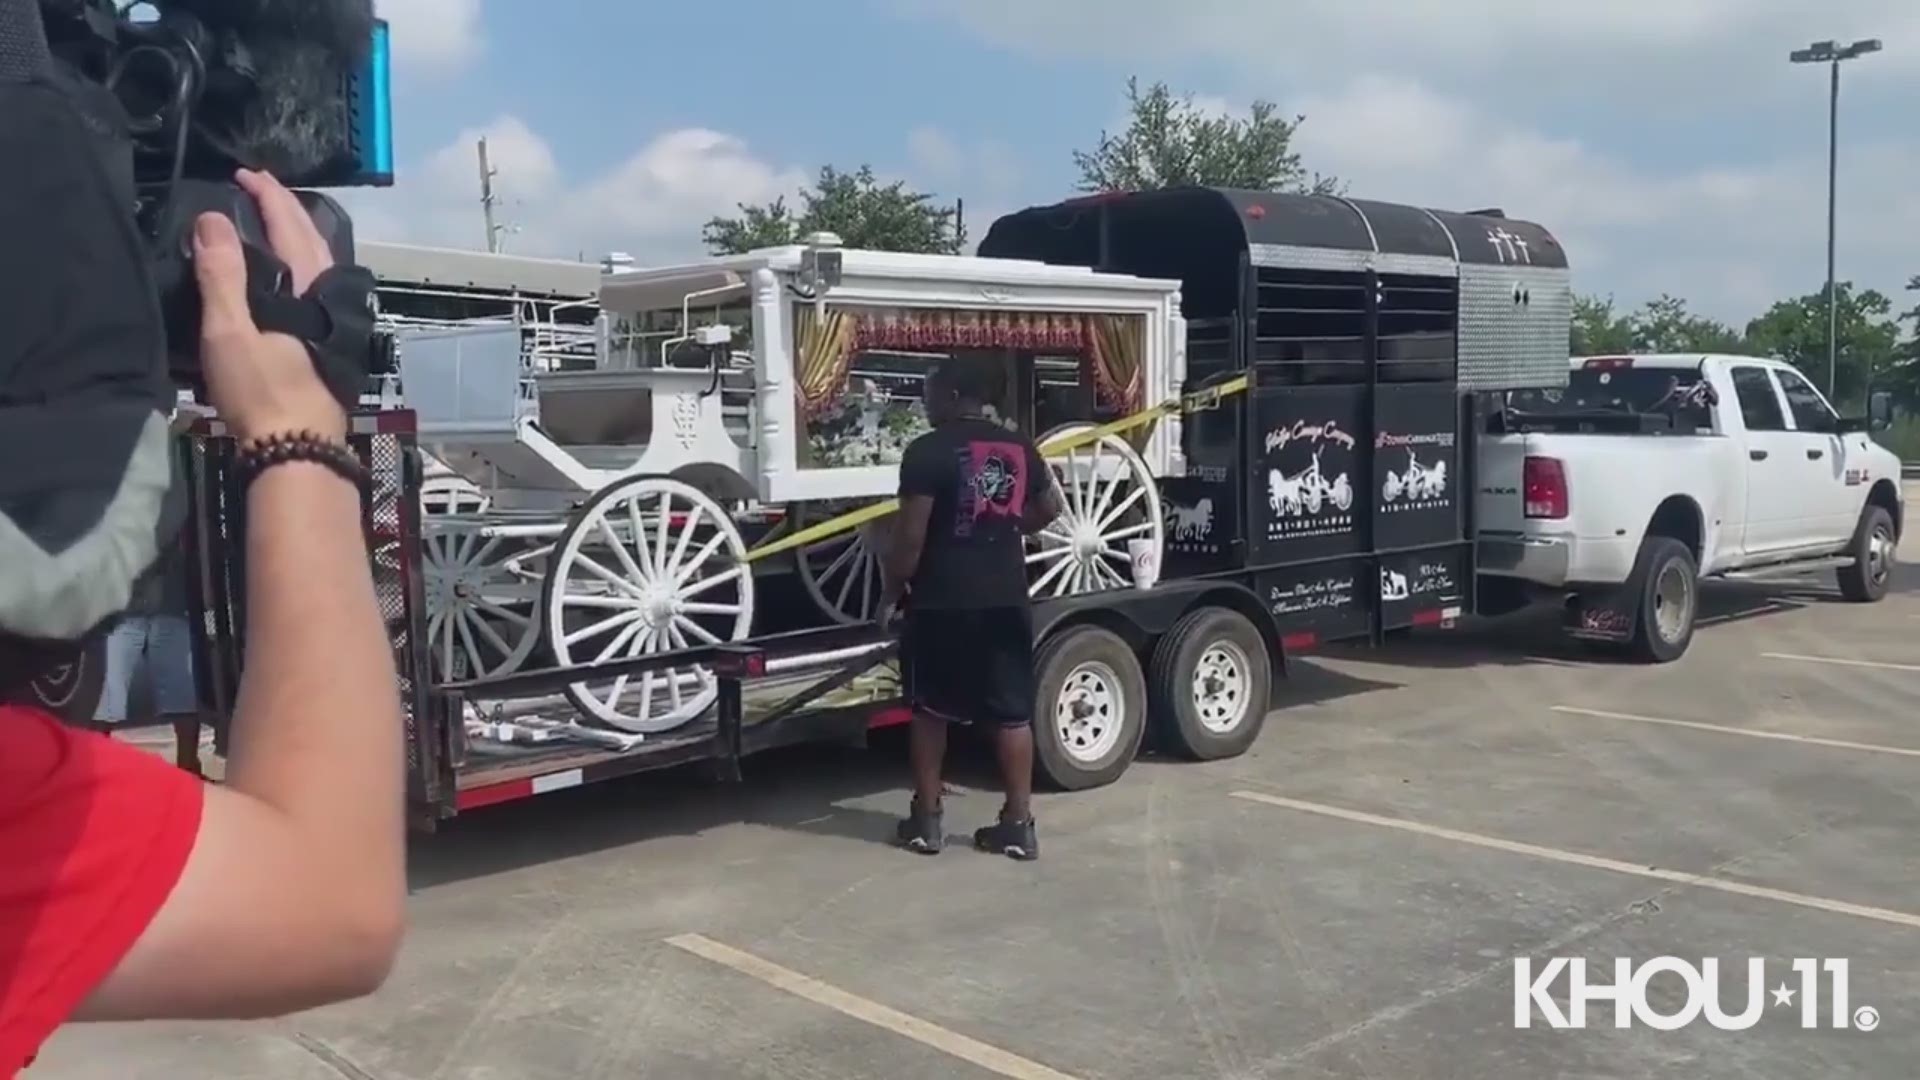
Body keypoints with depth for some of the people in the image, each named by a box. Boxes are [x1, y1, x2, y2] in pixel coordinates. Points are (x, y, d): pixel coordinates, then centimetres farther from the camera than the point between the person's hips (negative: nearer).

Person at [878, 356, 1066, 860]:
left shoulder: (928, 451, -11)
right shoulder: (1020, 448, 7)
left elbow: (911, 535, -14)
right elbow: (1051, 507, 21)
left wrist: (891, 593, -1)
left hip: (942, 601, -4)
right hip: (1006, 598, 5)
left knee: (930, 710, 10)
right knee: (1012, 712, 8)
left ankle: (927, 820, 16)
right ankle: (1019, 824, 11)